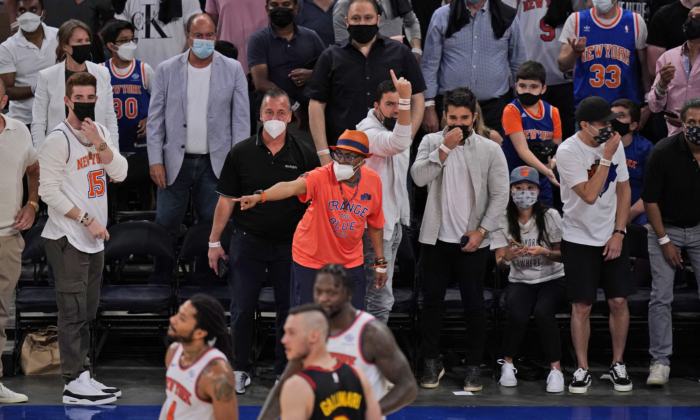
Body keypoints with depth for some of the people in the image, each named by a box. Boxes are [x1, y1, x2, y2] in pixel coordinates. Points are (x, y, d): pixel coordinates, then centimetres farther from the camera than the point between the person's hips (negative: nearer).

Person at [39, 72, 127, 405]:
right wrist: (86, 219, -15)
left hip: (94, 239, 8)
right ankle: (74, 383, -8)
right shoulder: (59, 139, -11)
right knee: (73, 311, -8)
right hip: (67, 239, -8)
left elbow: (120, 174, 2)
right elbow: (49, 190, -14)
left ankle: (83, 377, 18)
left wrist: (99, 144, -13)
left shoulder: (101, 132, 12)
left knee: (87, 312, 12)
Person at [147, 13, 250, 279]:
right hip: (176, 162, 0)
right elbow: (155, 119, 4)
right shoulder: (167, 70, 2)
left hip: (215, 164, 0)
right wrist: (155, 161, -4)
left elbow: (241, 119, 3)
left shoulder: (232, 70, 2)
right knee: (165, 227, 0)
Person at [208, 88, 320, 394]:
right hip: (248, 242, 0)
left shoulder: (304, 154, 2)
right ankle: (239, 368, 15)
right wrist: (214, 241, 3)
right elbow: (226, 199, 5)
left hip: (289, 243, 0)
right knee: (242, 308, 2)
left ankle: (285, 369, 18)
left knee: (289, 308, 5)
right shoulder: (241, 153, 2)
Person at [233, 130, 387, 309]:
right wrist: (260, 196, -60)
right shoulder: (322, 176, -22)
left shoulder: (373, 181, -8)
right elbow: (291, 187, -42)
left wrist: (380, 262, 12)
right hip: (311, 261, -3)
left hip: (351, 263, 4)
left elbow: (375, 223, 7)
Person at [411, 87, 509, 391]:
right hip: (436, 237, 1)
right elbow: (419, 177, -12)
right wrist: (445, 148, -17)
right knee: (432, 301, 5)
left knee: (474, 304, 2)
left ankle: (473, 366, 10)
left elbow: (500, 195, 0)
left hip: (472, 240, -1)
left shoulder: (490, 150, 0)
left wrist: (482, 230, -8)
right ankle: (432, 363, 15)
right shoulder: (431, 142, 4)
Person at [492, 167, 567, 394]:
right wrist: (507, 257, -28)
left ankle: (556, 369, -21)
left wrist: (544, 252, -23)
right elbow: (499, 263, -4)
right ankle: (508, 365, -8)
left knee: (543, 312, -33)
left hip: (552, 279, -1)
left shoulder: (550, 216, -6)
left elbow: (563, 255, -2)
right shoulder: (504, 221, -2)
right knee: (517, 315, -31)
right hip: (520, 282, 1)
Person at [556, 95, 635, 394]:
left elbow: (623, 189, 6)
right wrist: (606, 157, -25)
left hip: (612, 238, 4)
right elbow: (589, 195, -24)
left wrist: (618, 233, -1)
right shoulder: (568, 152, -17)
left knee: (619, 301, 1)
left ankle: (618, 365, 14)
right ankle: (582, 370, 7)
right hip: (579, 238, -4)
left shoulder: (614, 143, -1)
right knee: (582, 306, -2)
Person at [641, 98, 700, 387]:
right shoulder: (663, 153, -18)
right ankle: (660, 361, 1)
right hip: (667, 229, -2)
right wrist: (665, 241, -10)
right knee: (661, 297, -6)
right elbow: (650, 200, -10)